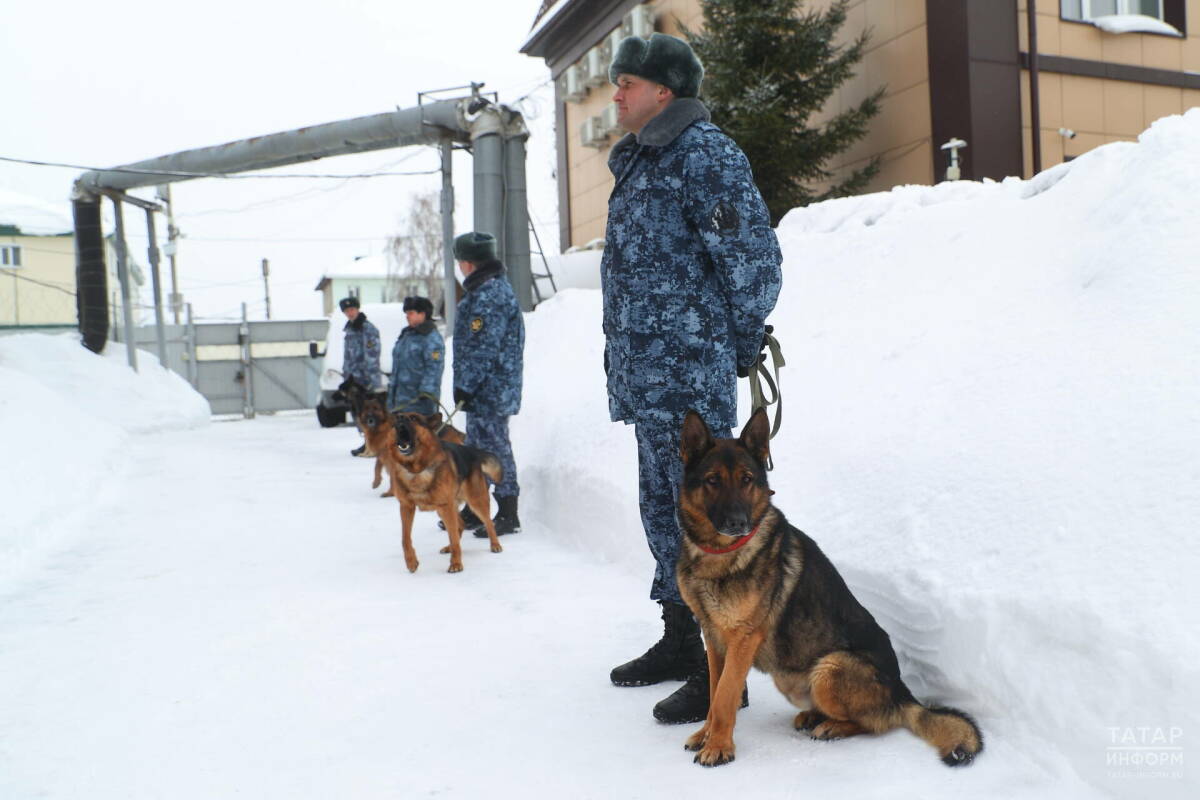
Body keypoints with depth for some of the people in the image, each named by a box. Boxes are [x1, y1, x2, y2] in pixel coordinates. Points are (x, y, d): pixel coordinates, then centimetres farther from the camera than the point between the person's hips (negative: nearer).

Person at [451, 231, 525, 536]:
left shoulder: (488, 295, -18)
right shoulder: (495, 287, 16)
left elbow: (483, 347, -23)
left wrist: (465, 385, -18)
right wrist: (466, 386, 22)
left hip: (489, 389, -11)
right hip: (487, 389, 11)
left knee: (495, 448, -4)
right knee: (477, 449, 17)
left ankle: (507, 516, 4)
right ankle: (474, 511, 28)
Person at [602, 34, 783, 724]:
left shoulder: (703, 152, -10)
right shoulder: (639, 161, 20)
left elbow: (754, 255, -14)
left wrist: (742, 345, -7)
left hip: (689, 374, -10)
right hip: (646, 375, 10)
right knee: (662, 508, 16)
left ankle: (720, 668, 4)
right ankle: (681, 641, 30)